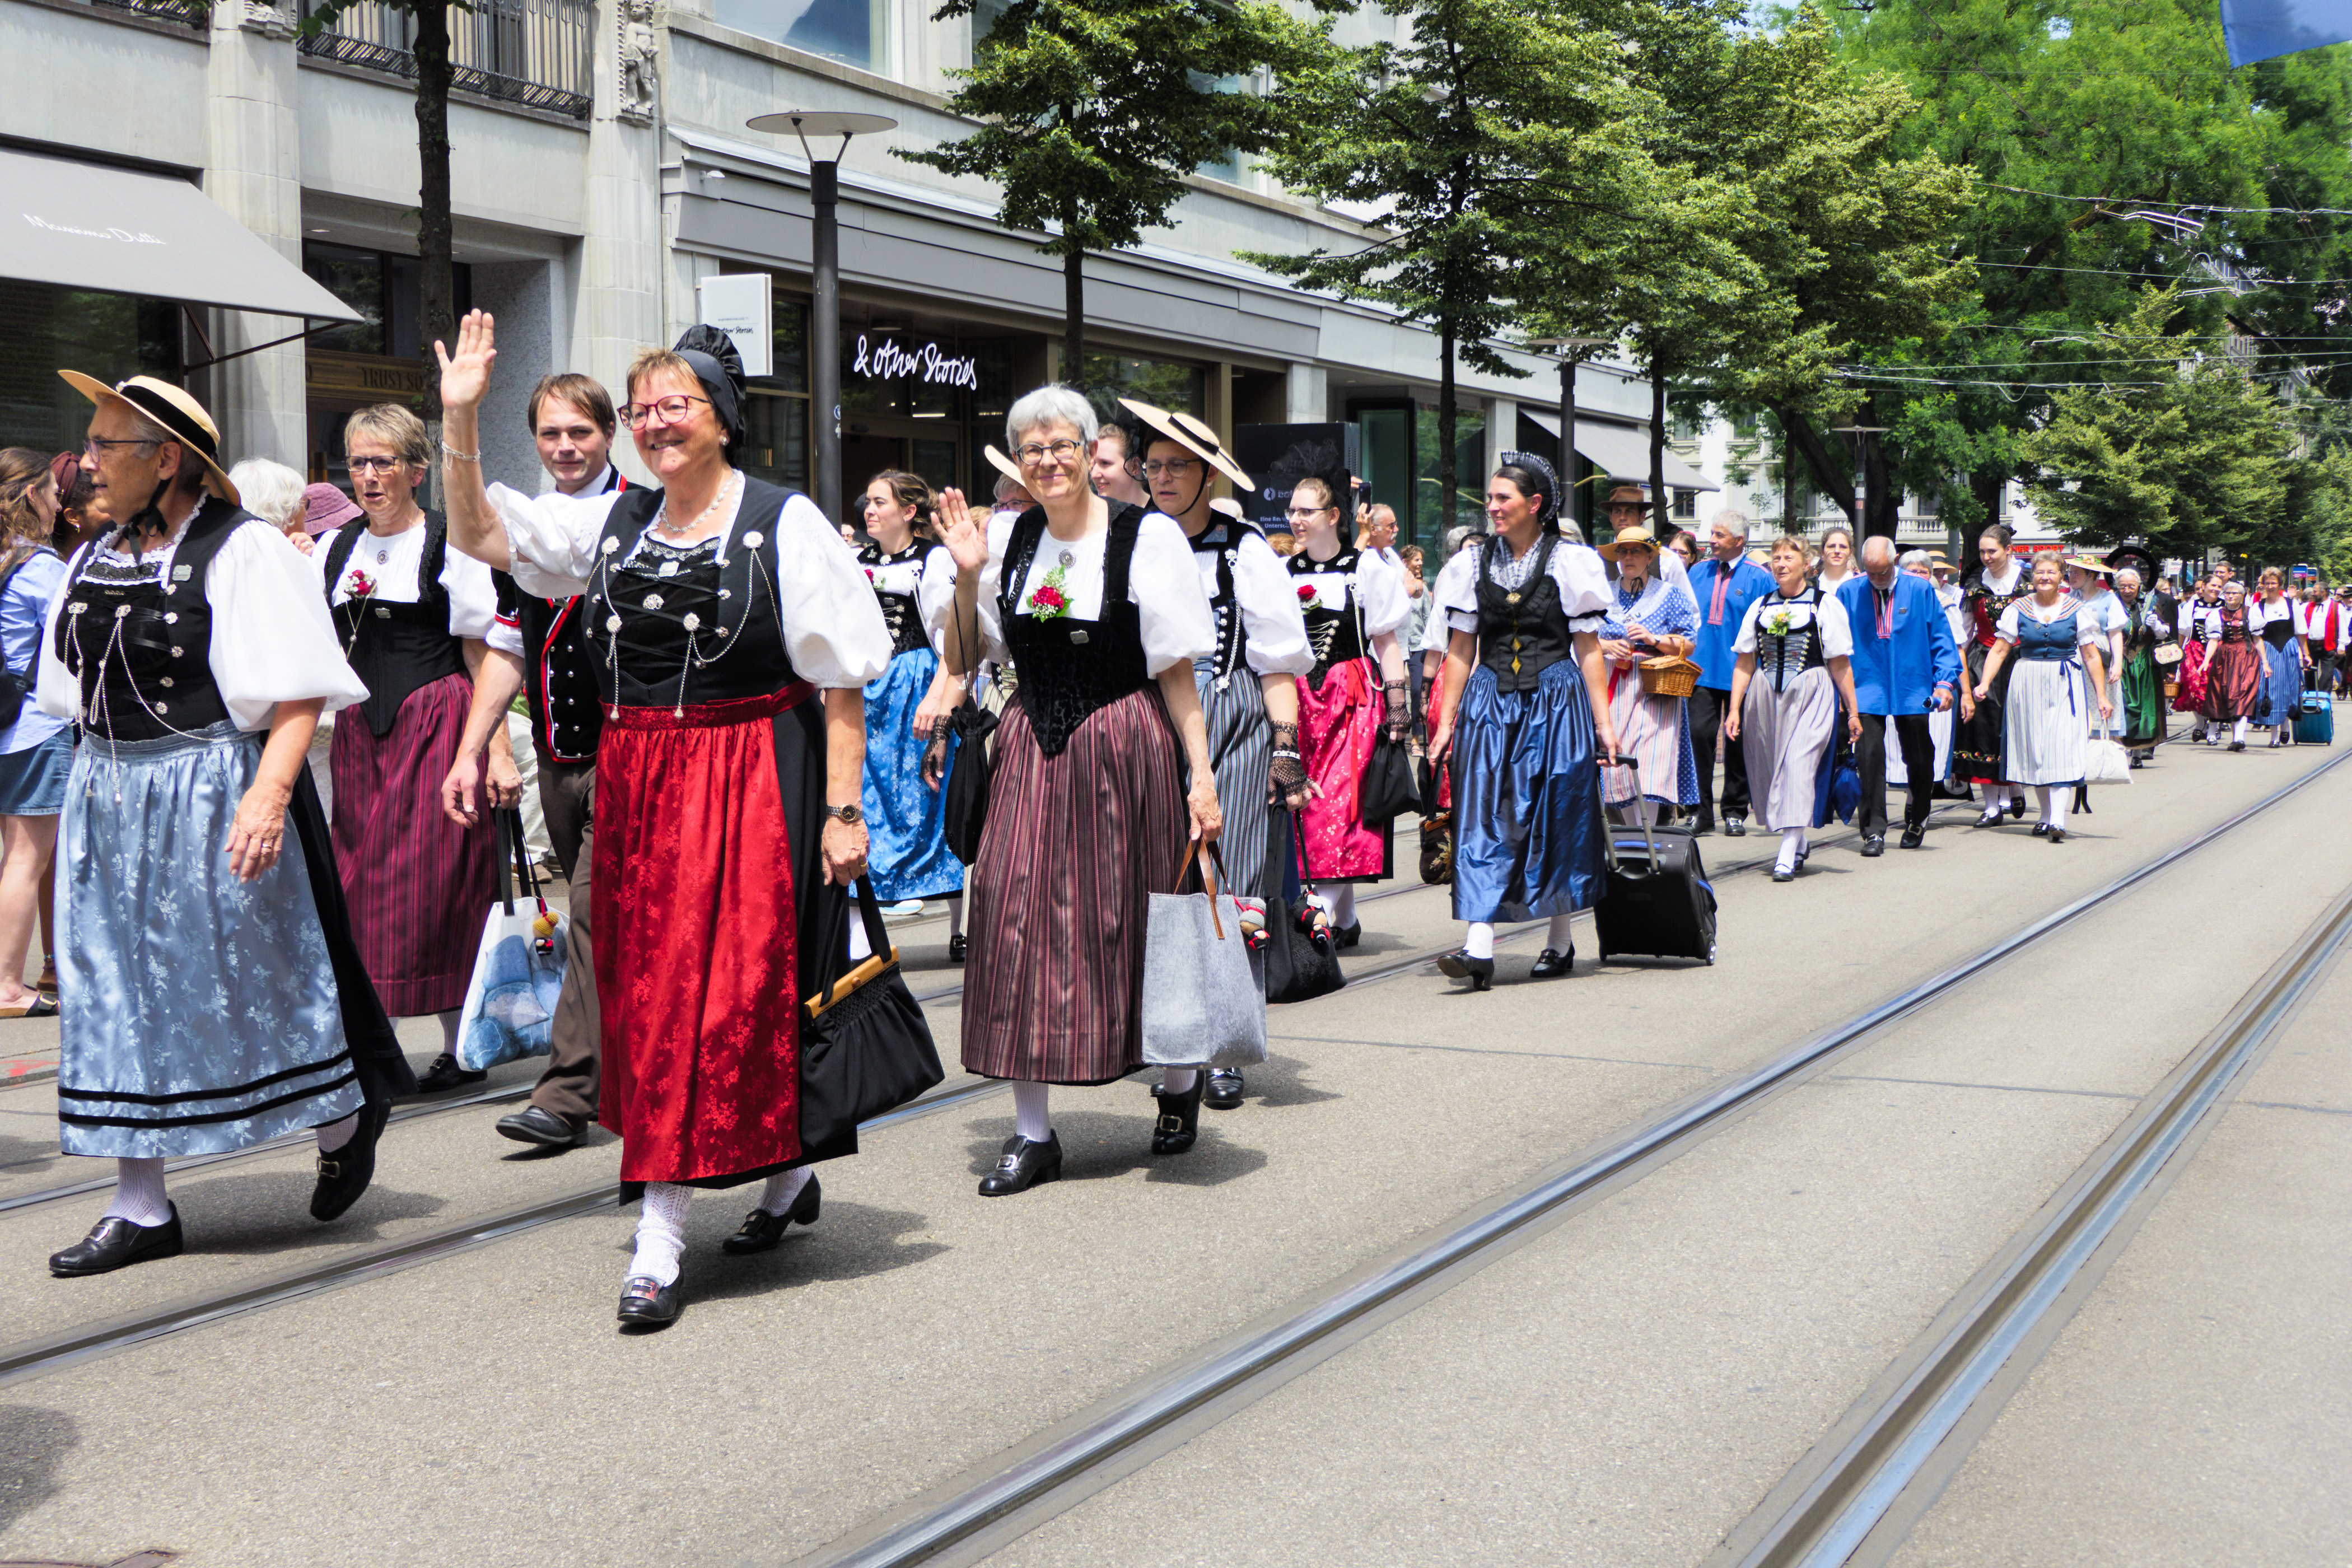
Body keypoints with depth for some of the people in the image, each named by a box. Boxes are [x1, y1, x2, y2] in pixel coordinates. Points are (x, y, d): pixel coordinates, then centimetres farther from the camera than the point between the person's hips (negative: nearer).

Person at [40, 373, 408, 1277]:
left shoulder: (243, 552, -12)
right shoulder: (96, 557, 11)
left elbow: (298, 695, -19)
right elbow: (83, 694, 18)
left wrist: (267, 796, -29)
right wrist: (81, 802, 15)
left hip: (211, 798, -7)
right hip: (110, 797, 7)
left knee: (246, 978, 3)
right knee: (117, 990, 6)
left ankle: (346, 1124, 29)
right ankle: (141, 1209, 13)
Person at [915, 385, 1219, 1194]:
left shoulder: (1147, 537, -6)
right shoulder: (1006, 536, 6)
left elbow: (1178, 671, -6)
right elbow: (966, 658, 12)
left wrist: (1202, 775, -11)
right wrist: (966, 576, -3)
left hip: (1124, 750, -3)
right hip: (1032, 751, 4)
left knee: (1132, 918, 5)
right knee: (1020, 920, -3)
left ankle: (1181, 1081, 32)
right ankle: (1033, 1133, 4)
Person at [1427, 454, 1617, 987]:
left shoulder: (1570, 562, 0)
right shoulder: (1473, 563, 9)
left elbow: (1589, 648, 1)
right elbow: (1460, 650, 11)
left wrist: (1604, 722, -3)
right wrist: (1445, 720, 6)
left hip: (1555, 700, -2)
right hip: (1489, 700, 2)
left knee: (1555, 816, 3)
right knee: (1484, 817, -8)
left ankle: (1559, 940, 19)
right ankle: (1479, 947, -15)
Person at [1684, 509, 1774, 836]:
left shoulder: (1758, 578, -1)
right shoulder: (1698, 572, 10)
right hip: (1703, 670, 2)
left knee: (1737, 740, 6)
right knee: (1700, 733, -9)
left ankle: (1735, 812, 17)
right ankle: (1702, 812, -4)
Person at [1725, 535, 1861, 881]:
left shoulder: (1826, 604, 2)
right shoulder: (1760, 607, 13)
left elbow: (1840, 664, 0)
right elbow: (1744, 663, 11)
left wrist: (1852, 713, 0)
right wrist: (1734, 710, 3)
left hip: (1810, 696, -4)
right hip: (1764, 697, 5)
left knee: (1799, 766, -13)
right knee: (1770, 768, 8)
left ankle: (1788, 856, -17)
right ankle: (1798, 842, 27)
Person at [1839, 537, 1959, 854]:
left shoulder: (1921, 590, -3)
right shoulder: (1849, 592, -2)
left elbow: (1941, 639, 3)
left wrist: (1945, 681, -5)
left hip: (1912, 690, 1)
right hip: (1867, 688, -1)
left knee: (1919, 761, 10)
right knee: (1869, 757, -14)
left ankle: (1916, 822, 34)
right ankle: (1873, 831, -6)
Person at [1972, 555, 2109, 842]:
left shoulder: (2077, 610, 2)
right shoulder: (2018, 609, 4)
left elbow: (2092, 657, 4)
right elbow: (1999, 650, 1)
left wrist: (2101, 696, 1)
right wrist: (1985, 683, -13)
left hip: (2064, 685, -2)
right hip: (2028, 685, 2)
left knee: (2062, 748, -12)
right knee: (2034, 750, 5)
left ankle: (2058, 820, -20)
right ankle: (2046, 815, 17)